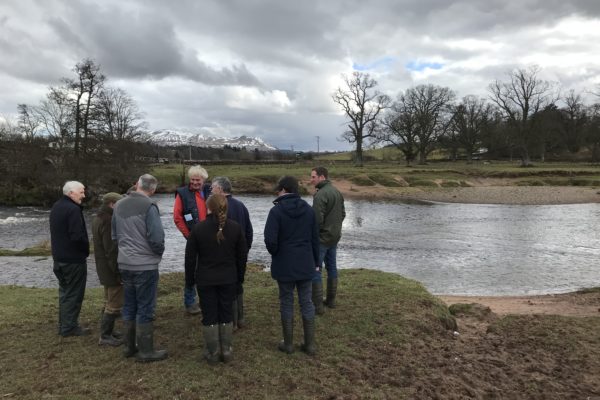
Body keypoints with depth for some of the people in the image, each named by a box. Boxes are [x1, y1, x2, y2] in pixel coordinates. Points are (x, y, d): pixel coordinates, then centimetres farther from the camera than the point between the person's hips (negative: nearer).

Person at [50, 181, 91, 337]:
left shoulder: (56, 207, 11)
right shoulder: (73, 209, -21)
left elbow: (58, 233, 16)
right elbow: (78, 236, -26)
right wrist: (86, 250, -9)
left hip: (59, 258, 10)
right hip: (74, 259, -10)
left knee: (65, 291, 18)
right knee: (73, 294, 1)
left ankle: (63, 325, 26)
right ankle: (69, 327, 7)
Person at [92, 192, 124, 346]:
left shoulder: (97, 219, 11)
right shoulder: (109, 221, -22)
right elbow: (112, 249, -24)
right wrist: (118, 271, -20)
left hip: (103, 268, 11)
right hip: (112, 268, -11)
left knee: (109, 301, 20)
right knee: (114, 304, -2)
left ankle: (107, 331, 29)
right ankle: (105, 336, 5)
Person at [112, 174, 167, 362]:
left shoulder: (119, 205, 7)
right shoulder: (149, 206, -15)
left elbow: (114, 235, 13)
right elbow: (156, 237, -19)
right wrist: (159, 253, 0)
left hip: (124, 264, 7)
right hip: (145, 265, -7)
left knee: (129, 306, 17)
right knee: (145, 309, 2)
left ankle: (130, 346, 27)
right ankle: (146, 351, 10)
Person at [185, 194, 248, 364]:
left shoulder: (198, 228, -11)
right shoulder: (235, 227, -5)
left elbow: (190, 256, -5)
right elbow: (242, 254, 2)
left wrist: (190, 278, 7)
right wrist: (240, 275, 14)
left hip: (205, 280, -2)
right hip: (228, 279, 2)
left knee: (209, 315, 8)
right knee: (226, 313, 12)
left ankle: (212, 352, 15)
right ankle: (226, 351, 17)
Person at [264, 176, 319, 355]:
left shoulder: (277, 210, -13)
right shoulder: (308, 209, 3)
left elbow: (270, 239, -20)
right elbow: (315, 238, 7)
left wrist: (275, 253, 1)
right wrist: (315, 261, 16)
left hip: (284, 266, -4)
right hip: (306, 265, 4)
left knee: (286, 303, 9)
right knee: (307, 302, 12)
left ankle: (288, 344, 19)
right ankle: (310, 344, 18)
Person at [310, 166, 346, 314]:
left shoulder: (320, 195, -20)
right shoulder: (337, 192, 8)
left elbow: (317, 219, -23)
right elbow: (343, 213, 14)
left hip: (322, 238, -9)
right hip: (335, 236, 9)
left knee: (315, 270, -2)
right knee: (332, 267, 17)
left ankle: (318, 305, 1)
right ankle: (331, 300, 27)